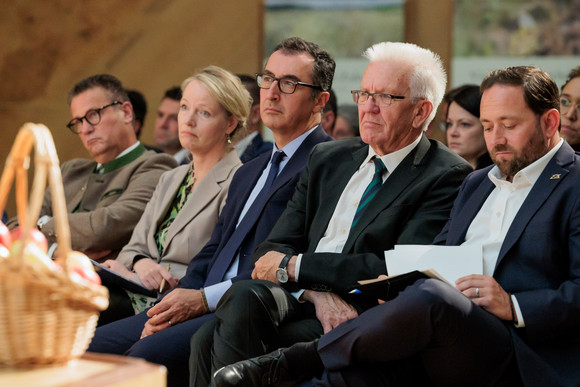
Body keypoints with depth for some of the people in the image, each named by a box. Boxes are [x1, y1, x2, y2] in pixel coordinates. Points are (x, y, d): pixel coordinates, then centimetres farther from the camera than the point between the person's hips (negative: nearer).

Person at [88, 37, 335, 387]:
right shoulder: (249, 173, 27)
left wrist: (206, 298, -17)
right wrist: (179, 300, -1)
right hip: (204, 306, 9)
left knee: (146, 354, -29)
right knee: (91, 347, -7)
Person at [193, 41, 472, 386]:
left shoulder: (447, 177, 0)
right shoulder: (328, 159, 20)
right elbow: (274, 248, 11)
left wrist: (293, 266, -8)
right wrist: (317, 291, -12)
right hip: (303, 304, 6)